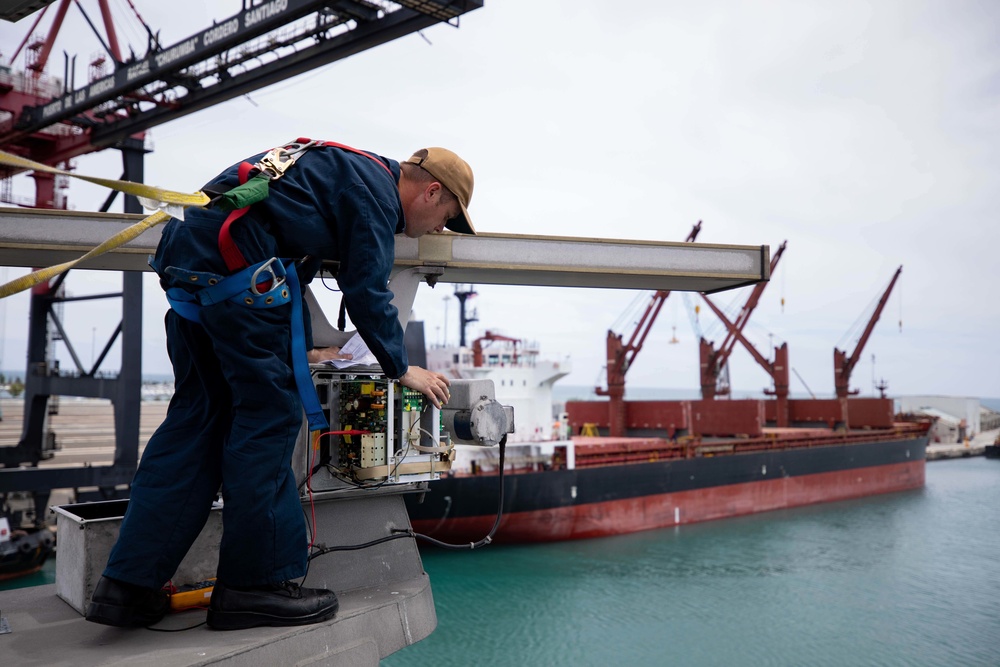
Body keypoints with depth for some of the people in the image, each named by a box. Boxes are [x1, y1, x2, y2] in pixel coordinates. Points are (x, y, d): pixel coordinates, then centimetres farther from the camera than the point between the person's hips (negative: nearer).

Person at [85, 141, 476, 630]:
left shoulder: (345, 171, 28)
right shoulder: (376, 191, -2)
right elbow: (366, 290, -7)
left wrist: (300, 348, 31)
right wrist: (401, 369, 4)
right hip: (236, 260, -10)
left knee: (197, 415, 9)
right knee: (268, 414, -5)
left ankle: (129, 585, 10)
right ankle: (255, 584, 1)